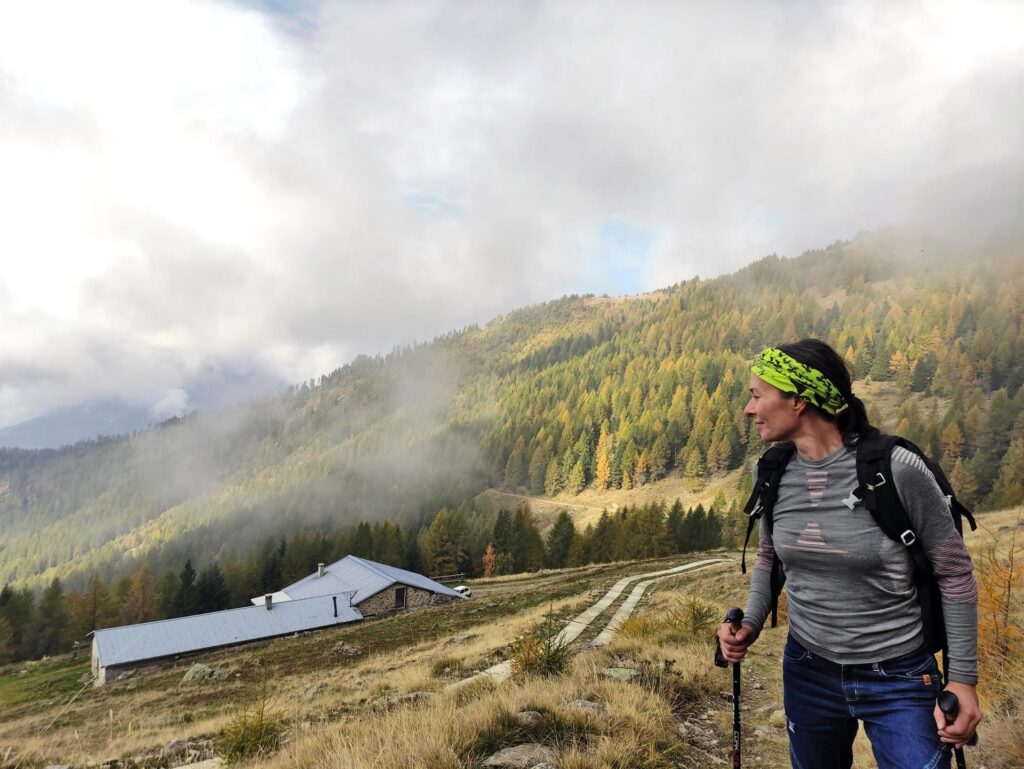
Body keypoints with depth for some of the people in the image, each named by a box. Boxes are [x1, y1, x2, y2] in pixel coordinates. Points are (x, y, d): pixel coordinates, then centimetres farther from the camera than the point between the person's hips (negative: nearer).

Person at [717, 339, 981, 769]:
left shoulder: (897, 470, -21)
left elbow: (955, 574, -10)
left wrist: (963, 678, -8)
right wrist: (750, 625, -4)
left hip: (900, 681, -4)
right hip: (807, 671, 5)